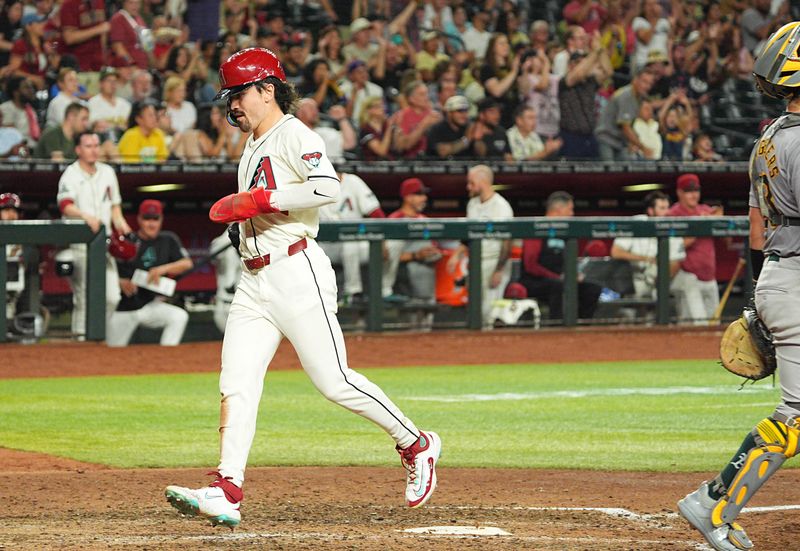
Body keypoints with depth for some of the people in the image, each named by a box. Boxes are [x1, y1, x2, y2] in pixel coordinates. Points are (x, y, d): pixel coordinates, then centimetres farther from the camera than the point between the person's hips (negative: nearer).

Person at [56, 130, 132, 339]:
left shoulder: (107, 172, 13)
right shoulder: (70, 175, -6)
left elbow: (115, 204, 21)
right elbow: (66, 206, -22)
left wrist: (119, 222, 0)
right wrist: (86, 216, -40)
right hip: (80, 245, -5)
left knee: (111, 296, -1)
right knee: (83, 296, -9)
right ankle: (80, 336, -3)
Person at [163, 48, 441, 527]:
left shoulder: (294, 135, -7)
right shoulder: (255, 148, 21)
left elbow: (327, 187, -24)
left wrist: (259, 200, -20)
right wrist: (237, 210, 14)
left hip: (297, 274, -9)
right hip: (255, 282, 9)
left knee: (334, 381, -7)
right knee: (236, 385, -4)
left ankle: (417, 445, 10)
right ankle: (227, 491, -10)